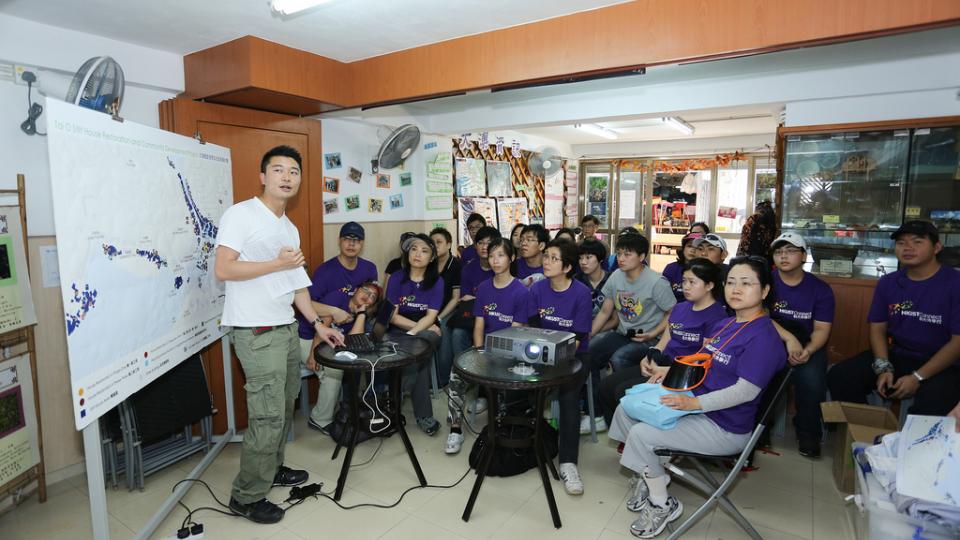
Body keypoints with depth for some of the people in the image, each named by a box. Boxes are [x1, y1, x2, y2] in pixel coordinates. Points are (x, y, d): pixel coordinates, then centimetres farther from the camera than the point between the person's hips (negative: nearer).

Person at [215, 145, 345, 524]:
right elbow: (223, 269, -17)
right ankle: (247, 497, 11)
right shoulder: (241, 214, -9)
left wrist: (317, 324, 15)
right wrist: (277, 263, -15)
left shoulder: (290, 228, 15)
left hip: (286, 328, 8)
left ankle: (273, 469, 34)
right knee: (269, 415, -5)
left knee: (284, 408, 16)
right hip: (256, 333, -8)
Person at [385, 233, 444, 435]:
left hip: (427, 332, 1)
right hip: (400, 332, 0)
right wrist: (420, 326, -12)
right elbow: (393, 316, -3)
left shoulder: (437, 281, 2)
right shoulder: (397, 278, 2)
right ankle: (423, 414, -24)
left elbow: (431, 316, -7)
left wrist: (413, 333, -25)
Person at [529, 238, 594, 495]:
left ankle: (568, 463, -20)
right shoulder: (537, 289, -2)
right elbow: (533, 329, 0)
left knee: (568, 397, -27)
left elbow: (577, 337, -13)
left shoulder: (581, 293, -12)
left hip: (575, 355, -3)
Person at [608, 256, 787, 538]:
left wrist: (693, 403, -29)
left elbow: (745, 391, -26)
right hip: (697, 403, 10)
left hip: (725, 427, -9)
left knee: (640, 435, -19)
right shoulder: (725, 324, 8)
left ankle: (663, 504, 5)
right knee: (625, 410, 5)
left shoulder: (763, 337, -21)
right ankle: (651, 474, 17)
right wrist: (669, 370, 6)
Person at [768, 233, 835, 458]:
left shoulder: (820, 289, 2)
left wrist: (807, 350, -24)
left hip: (808, 344, 1)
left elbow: (822, 329, -3)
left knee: (812, 379, -29)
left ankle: (808, 432, -1)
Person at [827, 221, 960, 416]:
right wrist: (883, 368, -10)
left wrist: (917, 377, -18)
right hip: (895, 355, 4)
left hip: (942, 365, -4)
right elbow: (878, 329, 7)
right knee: (839, 377, -15)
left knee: (932, 407, -34)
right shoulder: (887, 283, 5)